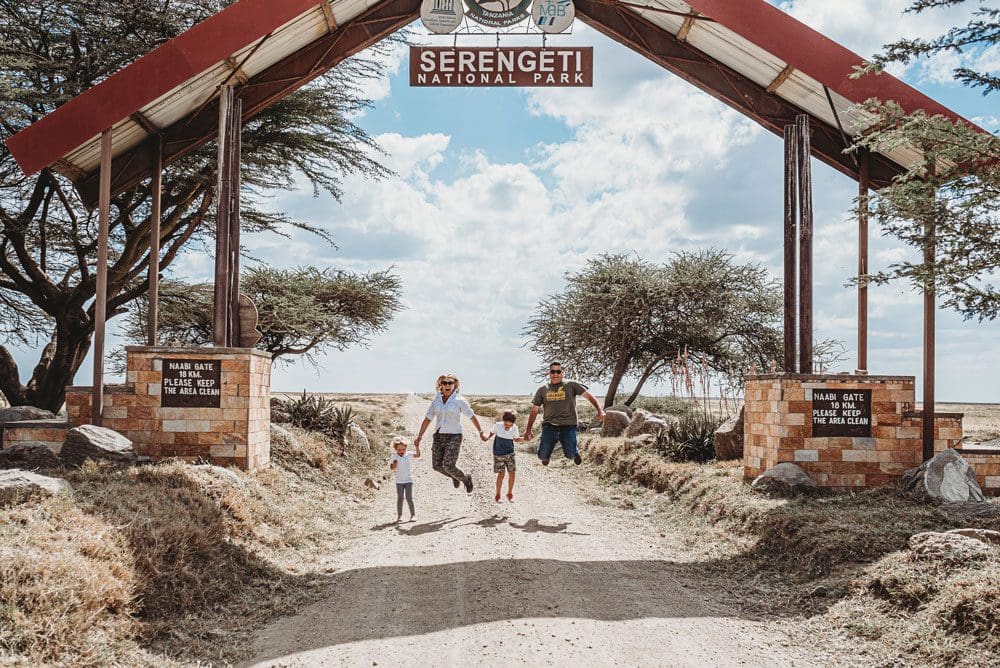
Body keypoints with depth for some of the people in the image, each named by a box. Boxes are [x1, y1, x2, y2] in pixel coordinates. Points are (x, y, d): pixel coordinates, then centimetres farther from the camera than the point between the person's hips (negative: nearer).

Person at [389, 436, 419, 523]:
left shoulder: (409, 455, -5)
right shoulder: (394, 456, -3)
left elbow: (418, 455, -18)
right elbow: (391, 467, -1)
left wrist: (417, 446, -30)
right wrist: (394, 465, -23)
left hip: (408, 480, -1)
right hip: (399, 481, 1)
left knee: (409, 498, -3)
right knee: (400, 498, 3)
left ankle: (413, 514, 4)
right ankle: (399, 516, 9)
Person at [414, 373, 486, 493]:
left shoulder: (459, 400, -7)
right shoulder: (436, 400, 5)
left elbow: (472, 416, 2)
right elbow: (427, 419, 11)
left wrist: (480, 432, 6)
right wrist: (419, 436, 10)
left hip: (454, 436, -5)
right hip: (438, 436, 5)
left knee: (448, 466, -14)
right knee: (437, 465, 4)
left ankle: (466, 479, 17)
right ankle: (455, 477, 35)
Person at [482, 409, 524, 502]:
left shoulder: (514, 428, -8)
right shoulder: (498, 425, -15)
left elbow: (516, 439, 7)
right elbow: (491, 432, 3)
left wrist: (525, 439, -9)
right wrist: (487, 437, -16)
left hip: (510, 453, 2)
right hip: (498, 454, -2)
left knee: (512, 473, -3)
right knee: (501, 474, -6)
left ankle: (510, 494, 17)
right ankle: (498, 495, 11)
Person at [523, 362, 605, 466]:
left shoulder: (571, 385, 5)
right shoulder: (543, 390, 12)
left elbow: (588, 396, 3)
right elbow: (534, 410, 16)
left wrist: (600, 410, -11)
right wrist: (528, 429, 12)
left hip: (568, 426, -2)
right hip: (549, 427, 2)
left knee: (571, 455, -15)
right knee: (543, 456, -8)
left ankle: (576, 453, 24)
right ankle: (546, 456, 31)